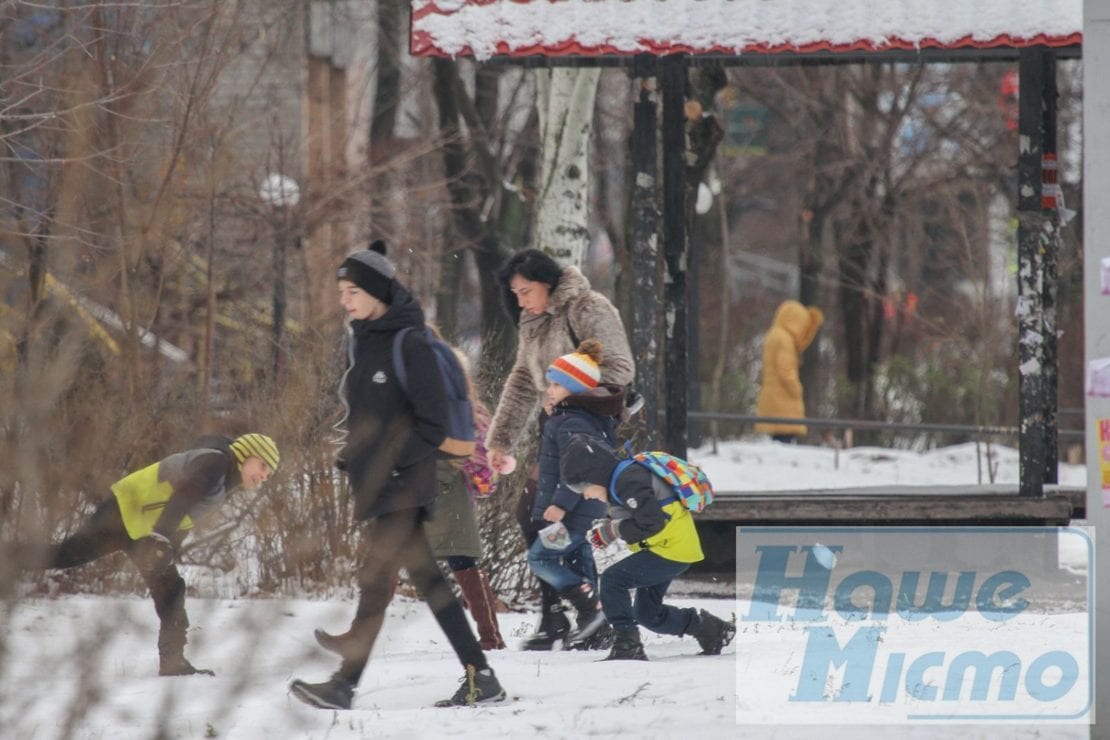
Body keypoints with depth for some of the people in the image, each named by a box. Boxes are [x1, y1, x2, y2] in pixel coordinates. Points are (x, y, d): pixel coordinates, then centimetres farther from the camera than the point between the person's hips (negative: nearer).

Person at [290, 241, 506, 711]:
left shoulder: (409, 345, -12)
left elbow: (433, 425, -13)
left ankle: (345, 684, -16)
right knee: (424, 577, 9)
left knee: (375, 575, -12)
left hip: (403, 484, -9)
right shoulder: (361, 341, 13)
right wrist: (351, 457, 10)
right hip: (374, 483, 9)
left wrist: (394, 460, -17)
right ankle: (480, 676, 11)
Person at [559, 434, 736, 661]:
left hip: (673, 549, -11)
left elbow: (652, 521, -29)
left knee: (612, 579, -20)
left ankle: (626, 646, -20)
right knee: (648, 614, 19)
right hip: (669, 549, 11)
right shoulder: (619, 480, 11)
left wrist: (614, 531, -19)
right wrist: (607, 527, 0)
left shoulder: (629, 481, -22)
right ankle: (711, 630, 30)